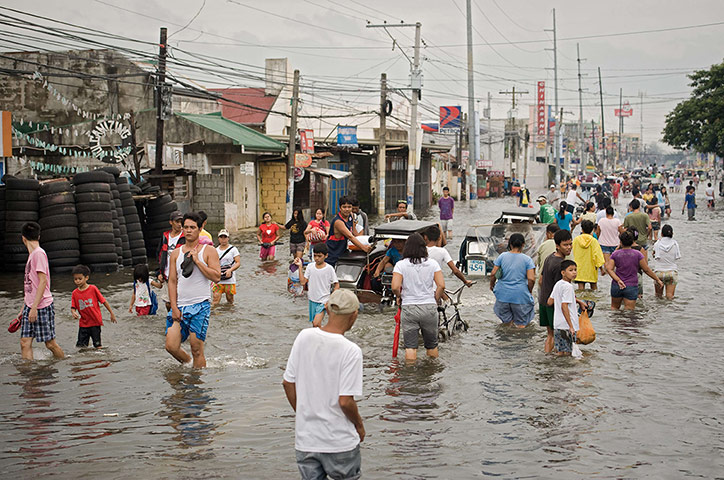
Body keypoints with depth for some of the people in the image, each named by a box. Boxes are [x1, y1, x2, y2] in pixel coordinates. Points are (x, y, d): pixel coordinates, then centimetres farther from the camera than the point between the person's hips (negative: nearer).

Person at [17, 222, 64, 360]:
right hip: (29, 307, 8)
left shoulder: (39, 253, -11)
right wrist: (24, 308, 22)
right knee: (25, 342, -1)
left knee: (50, 343, -1)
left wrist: (34, 308, -21)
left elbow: (43, 282, -18)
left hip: (42, 307, -8)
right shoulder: (31, 255, 17)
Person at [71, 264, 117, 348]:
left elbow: (104, 301, -2)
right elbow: (73, 307, 2)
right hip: (83, 324, 3)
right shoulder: (75, 293, 0)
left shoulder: (93, 289, -8)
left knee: (98, 346, 2)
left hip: (95, 322, -3)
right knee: (81, 346, 1)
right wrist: (74, 313, -22)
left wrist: (112, 313, 2)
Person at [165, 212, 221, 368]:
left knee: (196, 350, -5)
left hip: (200, 306, -4)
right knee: (171, 346, -2)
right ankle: (188, 362, 25)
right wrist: (174, 307, -1)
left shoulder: (209, 251, 1)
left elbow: (216, 277, -9)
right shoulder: (176, 253, 11)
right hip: (180, 306, 4)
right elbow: (172, 281, 9)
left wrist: (197, 261, -13)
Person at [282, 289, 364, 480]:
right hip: (340, 442, -4)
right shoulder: (351, 351, -18)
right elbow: (345, 401, -18)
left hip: (305, 439, 4)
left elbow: (288, 383, 3)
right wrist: (359, 425, 1)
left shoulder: (304, 337, -3)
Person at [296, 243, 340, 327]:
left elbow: (336, 285, -5)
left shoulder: (329, 269, -11)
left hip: (323, 301, -5)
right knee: (314, 323, 12)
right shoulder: (310, 266, 1)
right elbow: (303, 282, -1)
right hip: (312, 300, 5)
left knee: (316, 323, -19)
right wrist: (300, 267, -4)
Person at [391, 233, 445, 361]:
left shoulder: (401, 265, -4)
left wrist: (399, 297, 6)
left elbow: (395, 287, -14)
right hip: (429, 307, 2)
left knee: (410, 346, 3)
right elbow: (441, 285, -7)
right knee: (432, 345, 16)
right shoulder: (432, 263, 0)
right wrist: (435, 300, 7)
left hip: (408, 308, -2)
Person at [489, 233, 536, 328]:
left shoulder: (502, 256, -1)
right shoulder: (527, 259, -5)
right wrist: (529, 291, 6)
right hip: (520, 296, -2)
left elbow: (493, 274, -2)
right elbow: (531, 279, -12)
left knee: (507, 322, 18)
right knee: (521, 325, 7)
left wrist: (491, 285, 16)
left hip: (503, 294, 2)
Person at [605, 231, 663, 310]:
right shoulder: (637, 254, -5)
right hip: (632, 287, -2)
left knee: (614, 307, 23)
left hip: (616, 286, 2)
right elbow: (646, 270, -3)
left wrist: (618, 280, -15)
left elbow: (609, 269, -11)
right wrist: (657, 280, 7)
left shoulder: (615, 254, 0)